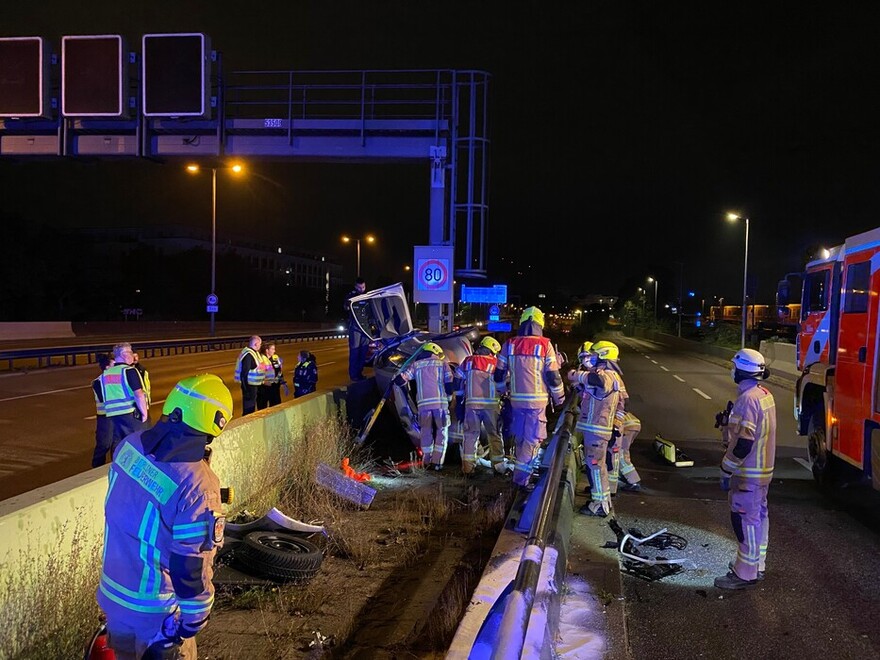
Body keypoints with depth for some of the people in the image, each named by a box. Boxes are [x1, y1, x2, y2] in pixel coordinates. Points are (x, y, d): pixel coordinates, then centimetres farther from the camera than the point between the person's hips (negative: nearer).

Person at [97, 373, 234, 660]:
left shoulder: (130, 444, -11)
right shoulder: (197, 485, -31)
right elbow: (192, 566, -25)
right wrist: (195, 619, -9)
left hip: (112, 596, 6)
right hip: (154, 613, -6)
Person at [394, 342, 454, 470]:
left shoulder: (415, 365, 15)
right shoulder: (443, 363, 13)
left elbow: (400, 380, 7)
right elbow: (449, 384, 3)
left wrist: (397, 378, 31)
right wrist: (449, 398, 17)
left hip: (423, 403, 1)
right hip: (440, 403, -1)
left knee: (426, 432, 13)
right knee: (442, 432, 9)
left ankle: (427, 461, 12)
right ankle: (437, 461, 3)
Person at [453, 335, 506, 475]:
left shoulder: (467, 361, 9)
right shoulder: (495, 363, 1)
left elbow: (457, 382, 9)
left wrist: (459, 402, 14)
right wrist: (503, 399, 15)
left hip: (471, 404, 2)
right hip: (491, 404, -2)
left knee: (470, 434, 8)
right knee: (494, 434, 8)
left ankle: (467, 466, 5)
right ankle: (498, 465, 11)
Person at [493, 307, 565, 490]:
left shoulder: (509, 345, 3)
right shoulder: (544, 345, -7)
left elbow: (499, 374, 9)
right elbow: (553, 376, -6)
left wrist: (503, 391, 28)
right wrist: (559, 398, 8)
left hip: (516, 399, 4)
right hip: (537, 401, -4)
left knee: (519, 438, 17)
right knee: (532, 440, 1)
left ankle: (521, 473, 28)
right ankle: (521, 479, -2)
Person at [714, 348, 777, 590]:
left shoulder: (747, 399, -23)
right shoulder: (765, 395, 9)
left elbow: (743, 442, -26)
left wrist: (726, 471, -18)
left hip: (748, 475, -10)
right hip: (763, 470, 10)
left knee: (746, 520, -3)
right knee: (758, 516, 18)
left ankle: (746, 574, 5)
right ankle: (757, 565, 30)